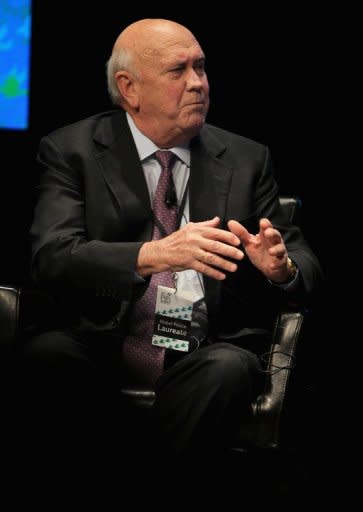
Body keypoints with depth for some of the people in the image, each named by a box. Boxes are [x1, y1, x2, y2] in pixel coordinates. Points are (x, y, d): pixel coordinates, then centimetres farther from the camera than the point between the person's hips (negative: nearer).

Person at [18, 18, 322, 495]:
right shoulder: (72, 150, 6)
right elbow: (51, 257, -10)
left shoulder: (245, 159, 14)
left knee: (230, 368, -33)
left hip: (209, 348, 1)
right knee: (45, 353, -33)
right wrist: (155, 254, -28)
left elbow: (306, 264, 14)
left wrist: (280, 267, -13)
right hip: (104, 343, -1)